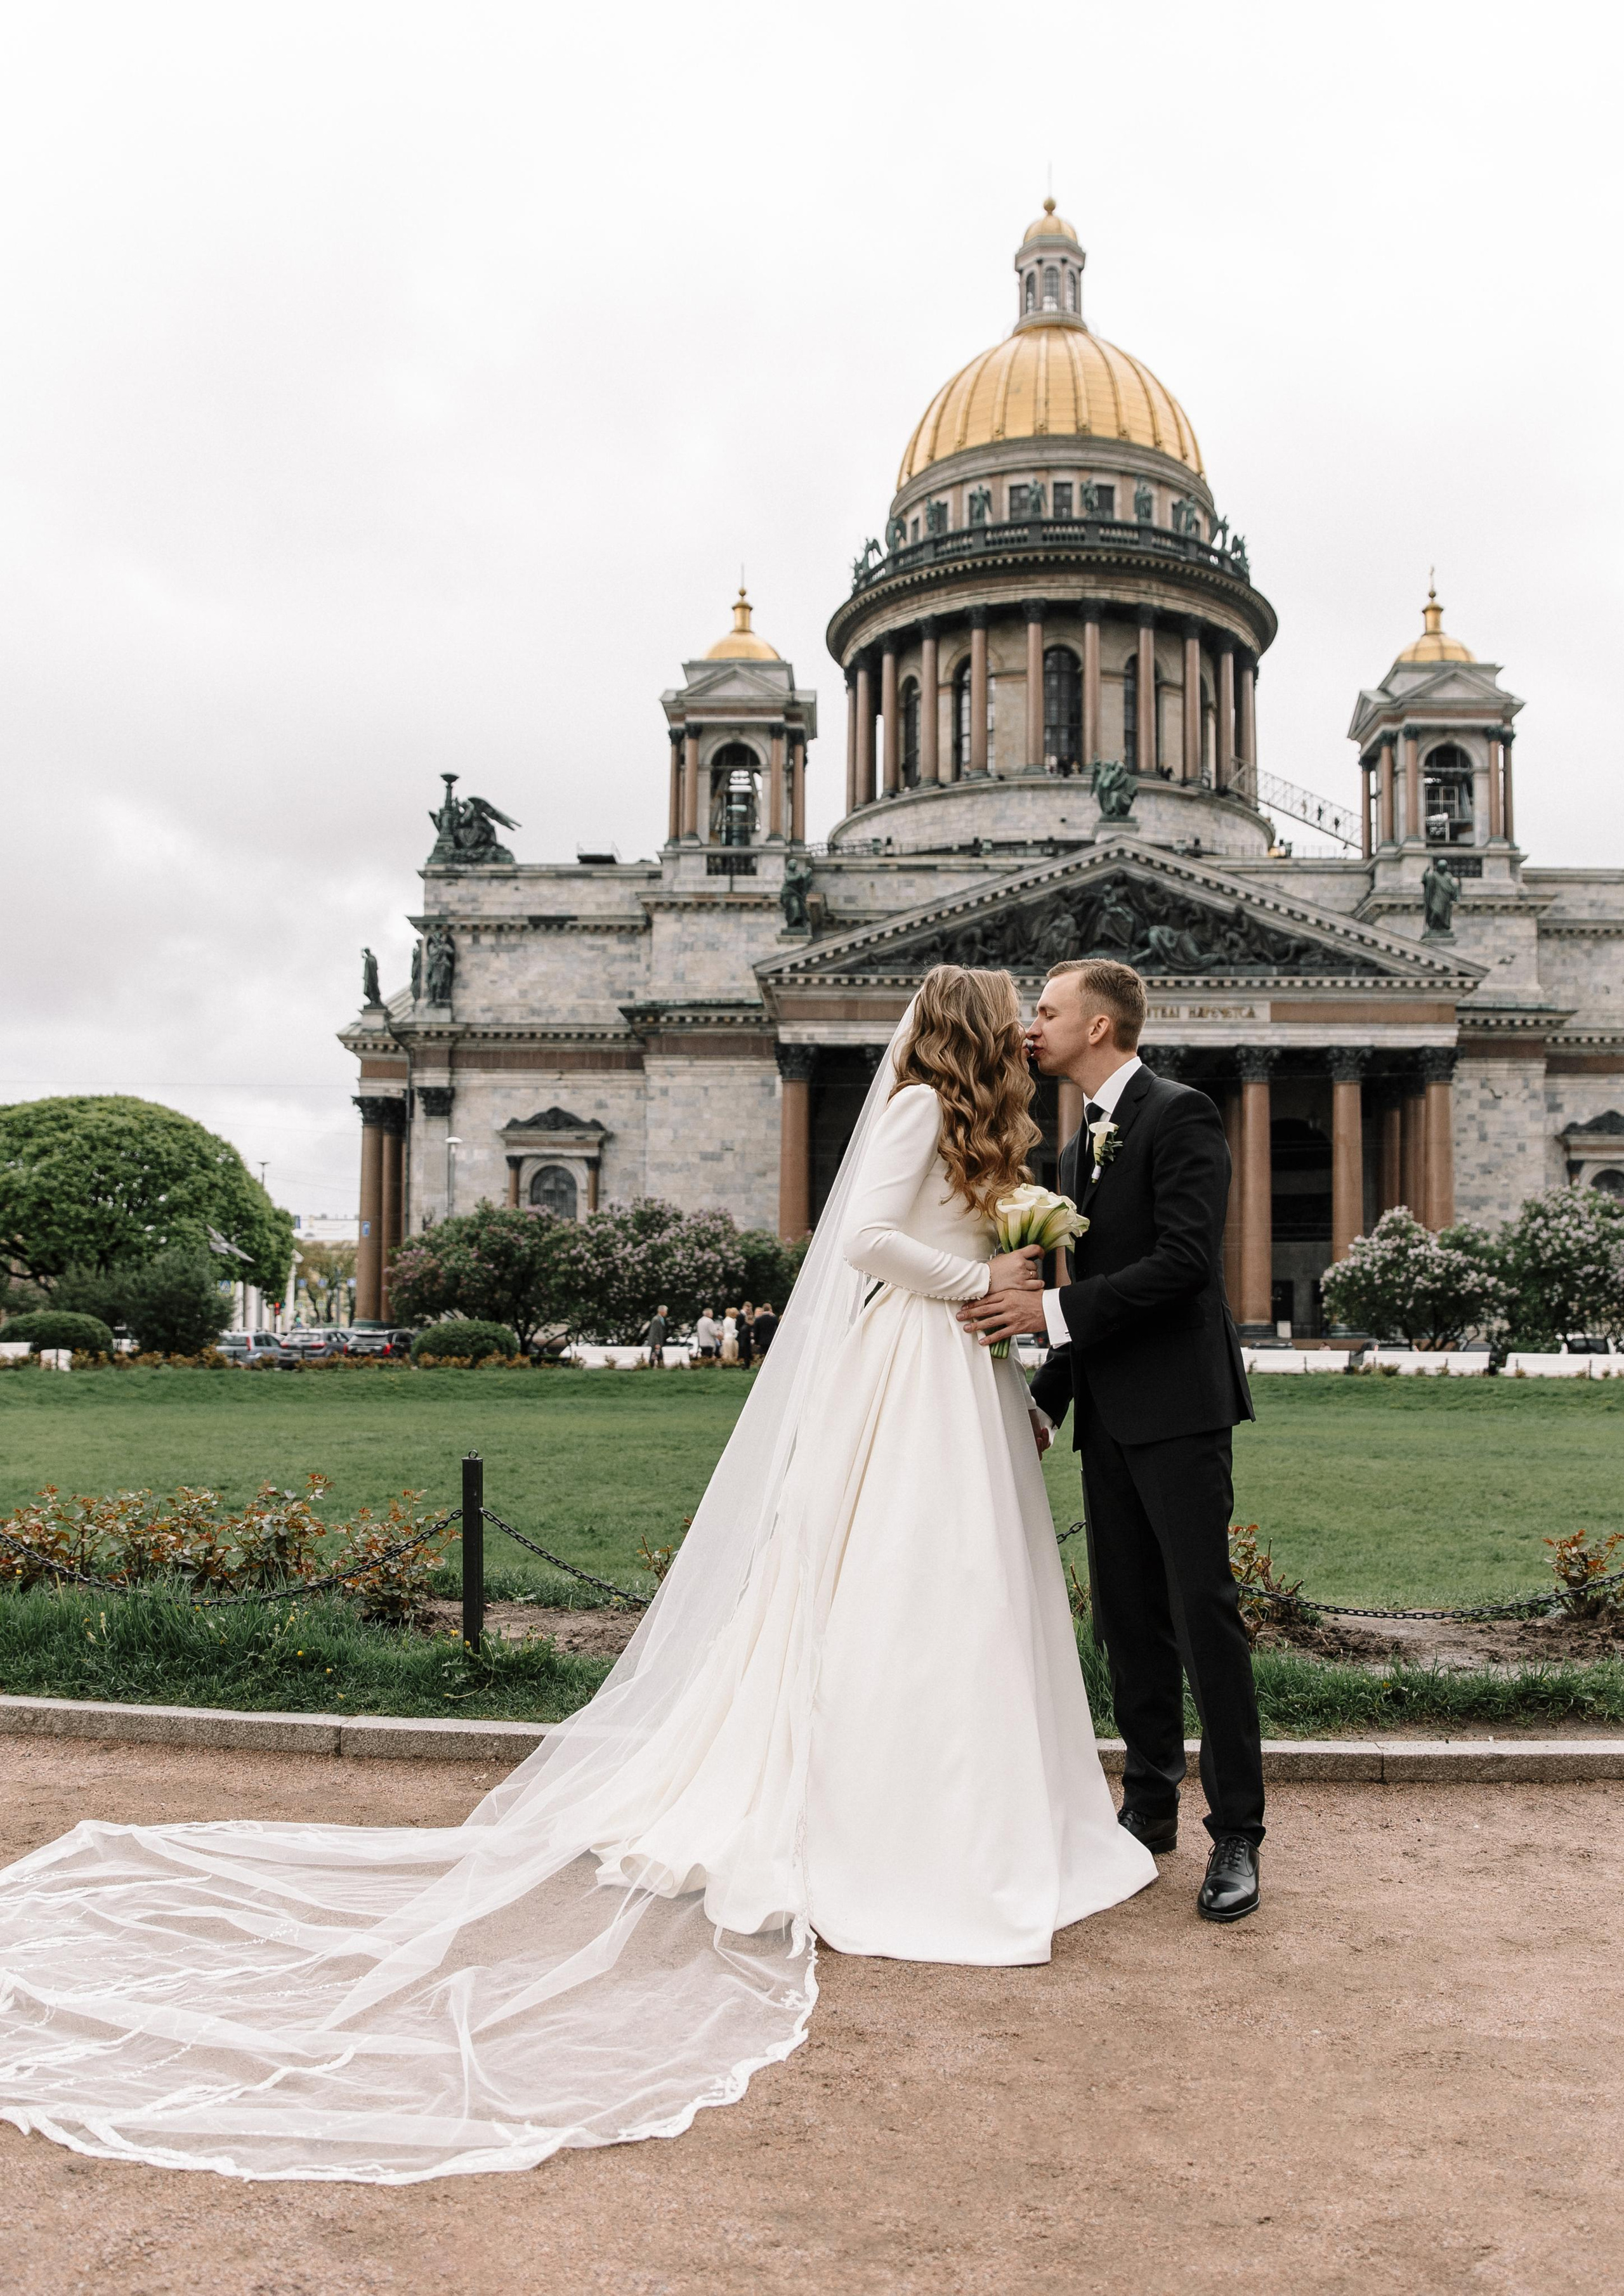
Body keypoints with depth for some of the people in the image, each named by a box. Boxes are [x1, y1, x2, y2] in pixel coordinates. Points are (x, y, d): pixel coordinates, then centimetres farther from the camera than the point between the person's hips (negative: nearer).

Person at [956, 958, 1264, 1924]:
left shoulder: (1181, 1116, -8)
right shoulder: (1082, 1143, 19)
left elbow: (1183, 1262, -19)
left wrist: (1051, 1310, -19)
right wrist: (1045, 1400, 13)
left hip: (1178, 1407, -8)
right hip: (1110, 1413, 8)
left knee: (1204, 1611, -6)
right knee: (1128, 1617, 11)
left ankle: (1238, 1835, 2)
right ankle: (1150, 1806, 23)